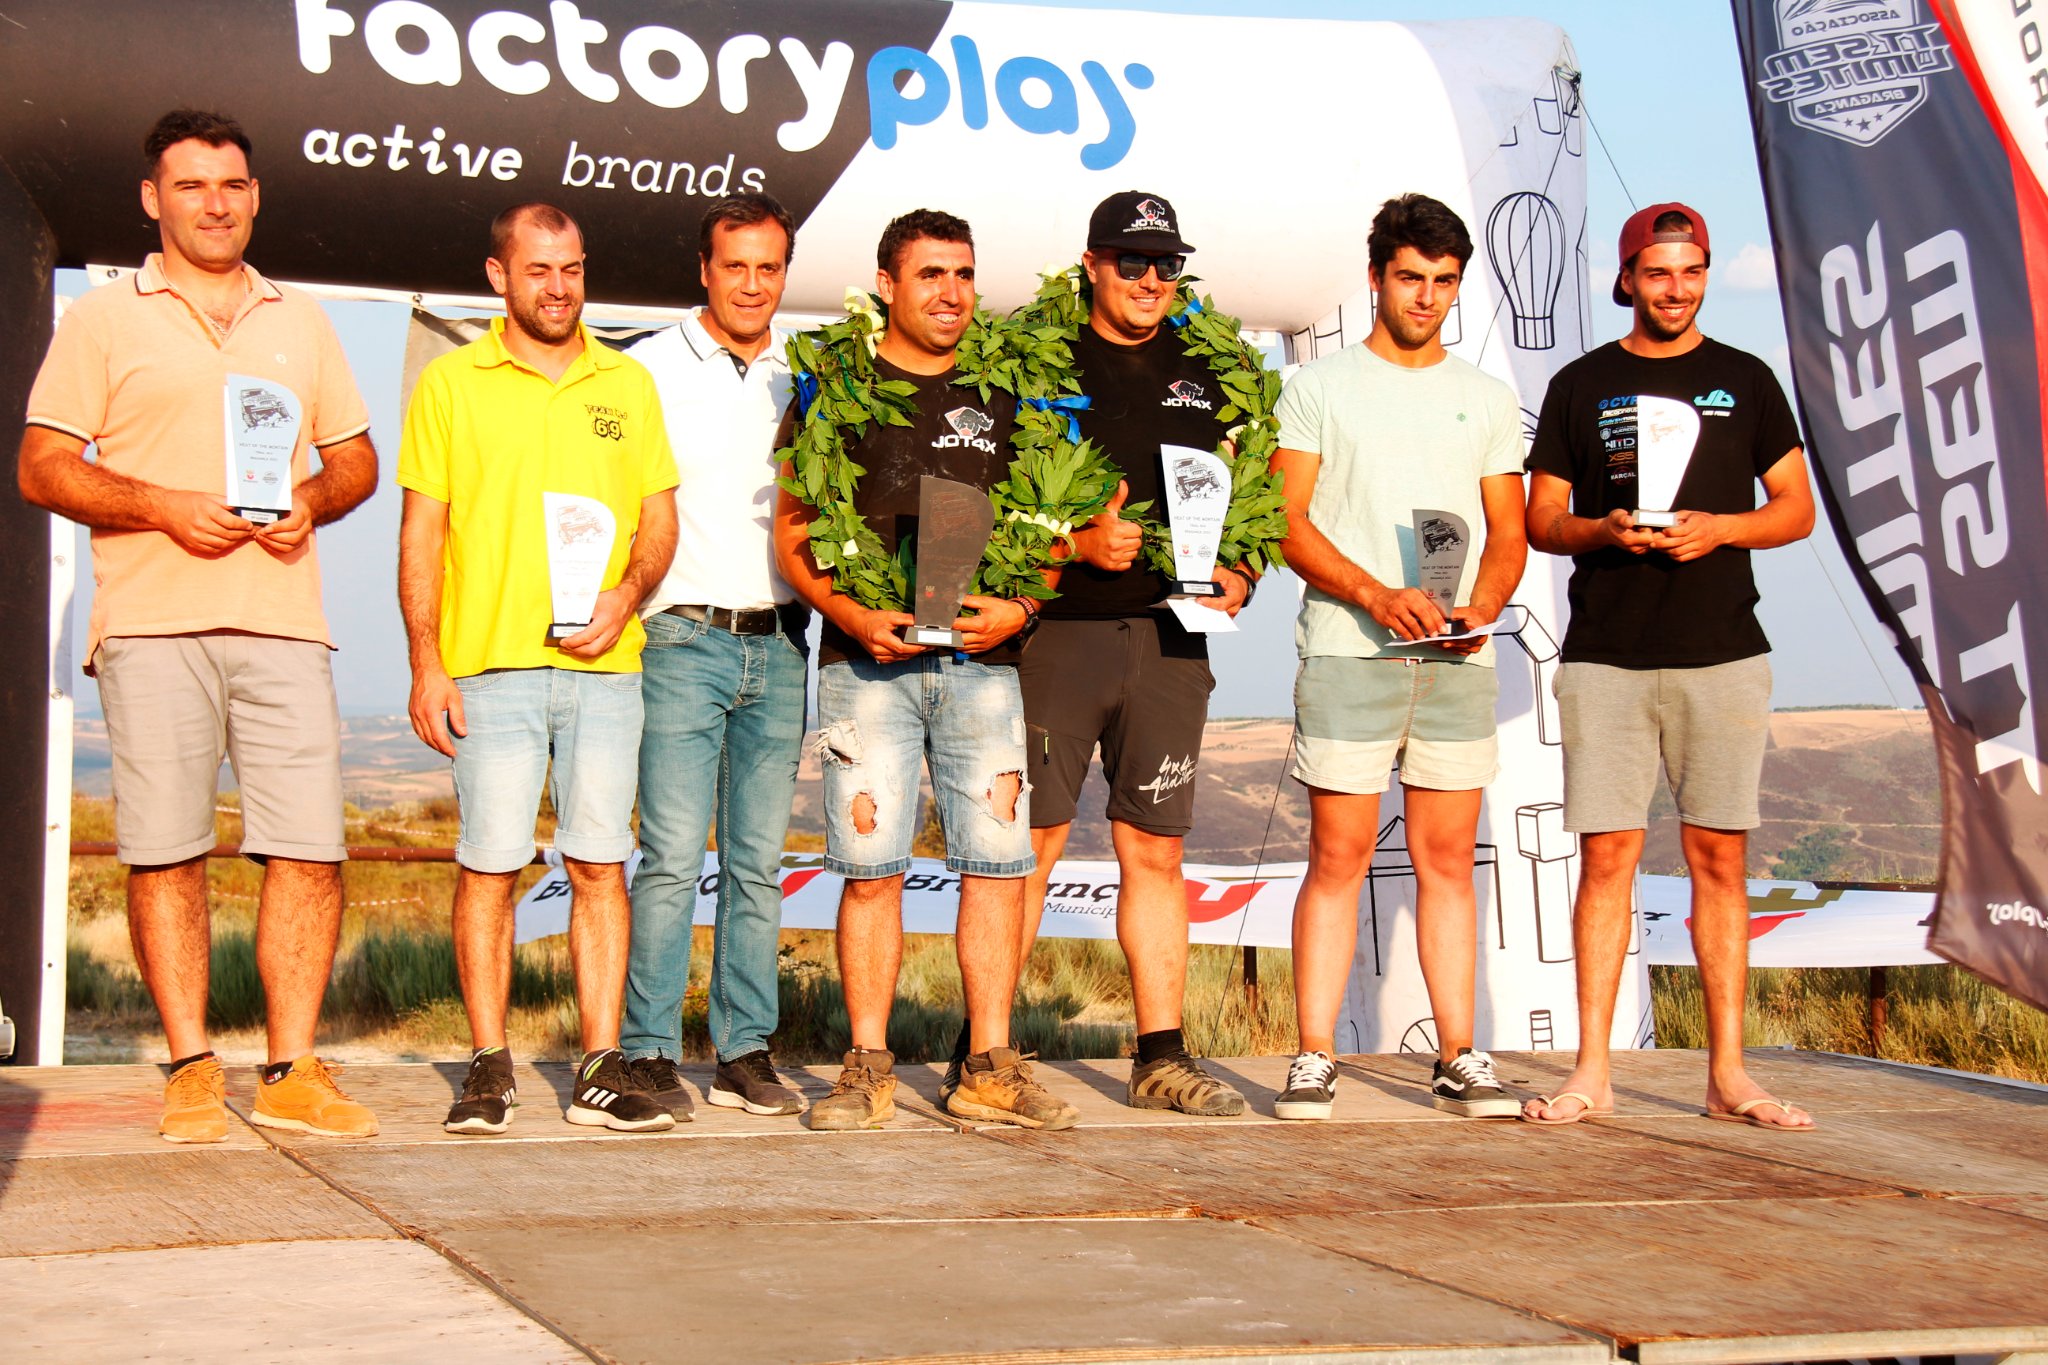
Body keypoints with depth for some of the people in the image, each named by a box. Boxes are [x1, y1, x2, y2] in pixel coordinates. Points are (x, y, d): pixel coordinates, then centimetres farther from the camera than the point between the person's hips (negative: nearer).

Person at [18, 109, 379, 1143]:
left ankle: (292, 1071, 5)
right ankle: (192, 1069, 7)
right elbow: (43, 467, 2)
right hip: (152, 623, -2)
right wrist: (165, 505, -12)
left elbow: (357, 458, 21)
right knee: (164, 852, -2)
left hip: (283, 621, 3)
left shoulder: (301, 322, 19)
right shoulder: (104, 320, 8)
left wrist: (311, 499, -1)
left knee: (310, 850, -3)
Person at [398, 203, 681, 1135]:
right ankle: (490, 1069, 8)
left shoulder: (627, 384, 14)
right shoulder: (451, 383, 6)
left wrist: (625, 594, -6)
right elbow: (420, 534, 4)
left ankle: (602, 1071, 5)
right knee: (488, 867, -1)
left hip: (603, 664, 2)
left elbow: (660, 519, 15)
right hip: (489, 663, -2)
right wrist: (426, 665, -4)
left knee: (600, 866, 1)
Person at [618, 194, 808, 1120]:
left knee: (758, 860, 6)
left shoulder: (804, 382, 14)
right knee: (673, 856, -8)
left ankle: (746, 1050, 12)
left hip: (779, 644, 4)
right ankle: (649, 1052, -1)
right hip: (683, 638, -4)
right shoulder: (648, 370, 2)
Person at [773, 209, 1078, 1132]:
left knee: (997, 862, -1)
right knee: (870, 866, -3)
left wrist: (1019, 606, -3)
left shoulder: (1003, 396, 15)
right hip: (868, 663, -2)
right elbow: (791, 532, 5)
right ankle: (869, 1067, 7)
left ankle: (991, 1068, 7)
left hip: (983, 663, 2)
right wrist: (850, 614, -11)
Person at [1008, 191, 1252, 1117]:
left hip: (1169, 639, 4)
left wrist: (1236, 577, 2)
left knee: (1156, 850, 7)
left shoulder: (1205, 375, 15)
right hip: (1056, 630, -4)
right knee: (1028, 847, -3)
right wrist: (1078, 541, -17)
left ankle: (1162, 1056, 12)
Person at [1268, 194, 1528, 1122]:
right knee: (1339, 854, -4)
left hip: (1457, 660, 3)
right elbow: (1287, 522, -2)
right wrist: (1378, 596, -15)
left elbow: (1508, 534, 14)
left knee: (1447, 856, 4)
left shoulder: (1487, 400, 17)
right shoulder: (1318, 389, 7)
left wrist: (1479, 608, -7)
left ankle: (1458, 1058, 8)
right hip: (1347, 653, -3)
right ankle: (1314, 1057, 0)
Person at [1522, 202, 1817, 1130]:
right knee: (1606, 854, -3)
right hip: (1605, 656, -1)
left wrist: (1719, 527, -8)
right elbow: (1541, 521, 10)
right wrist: (1606, 530, -11)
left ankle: (1726, 1073, 6)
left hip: (1723, 654, 1)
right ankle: (1592, 1071, 2)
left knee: (1719, 857, 1)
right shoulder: (1581, 385, 10)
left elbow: (1797, 507, 10)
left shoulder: (1745, 380, 12)